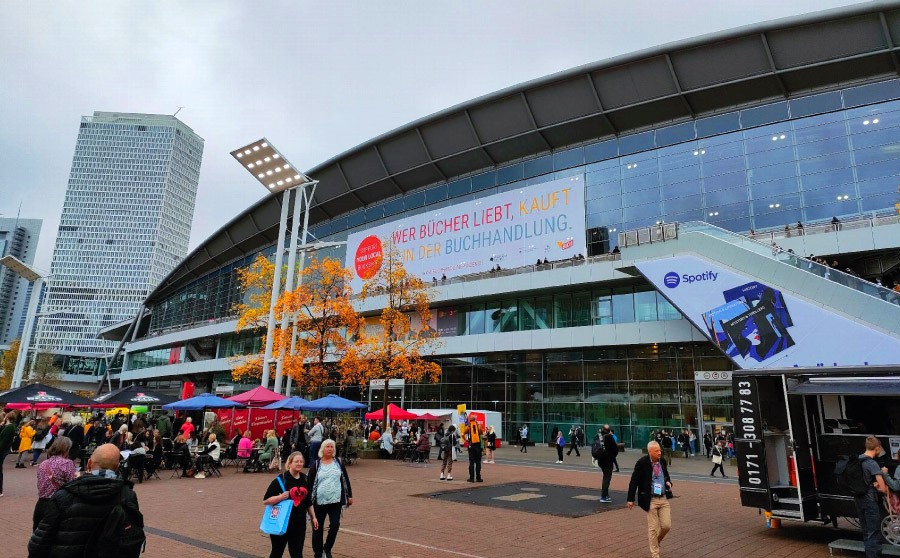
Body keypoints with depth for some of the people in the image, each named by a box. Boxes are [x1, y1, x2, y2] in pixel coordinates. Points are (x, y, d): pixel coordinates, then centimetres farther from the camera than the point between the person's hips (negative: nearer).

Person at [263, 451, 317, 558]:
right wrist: (280, 497, -27)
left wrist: (313, 517, 14)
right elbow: (266, 500, -13)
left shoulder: (305, 479, 6)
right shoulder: (281, 479, -12)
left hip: (299, 523, 4)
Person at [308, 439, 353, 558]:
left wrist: (349, 496, 8)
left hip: (335, 501, 1)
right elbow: (310, 483, -1)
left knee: (335, 525, -5)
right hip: (319, 501, -1)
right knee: (318, 528, 7)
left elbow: (345, 480, 8)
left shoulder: (339, 462, 4)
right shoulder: (316, 465, -3)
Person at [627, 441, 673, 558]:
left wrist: (668, 482, -3)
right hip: (650, 500, -5)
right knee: (653, 528, 2)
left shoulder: (662, 461, 1)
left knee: (667, 525, 4)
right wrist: (631, 499, -10)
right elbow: (634, 481, -11)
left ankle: (656, 541, 33)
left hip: (663, 498, 5)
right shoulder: (642, 463, -15)